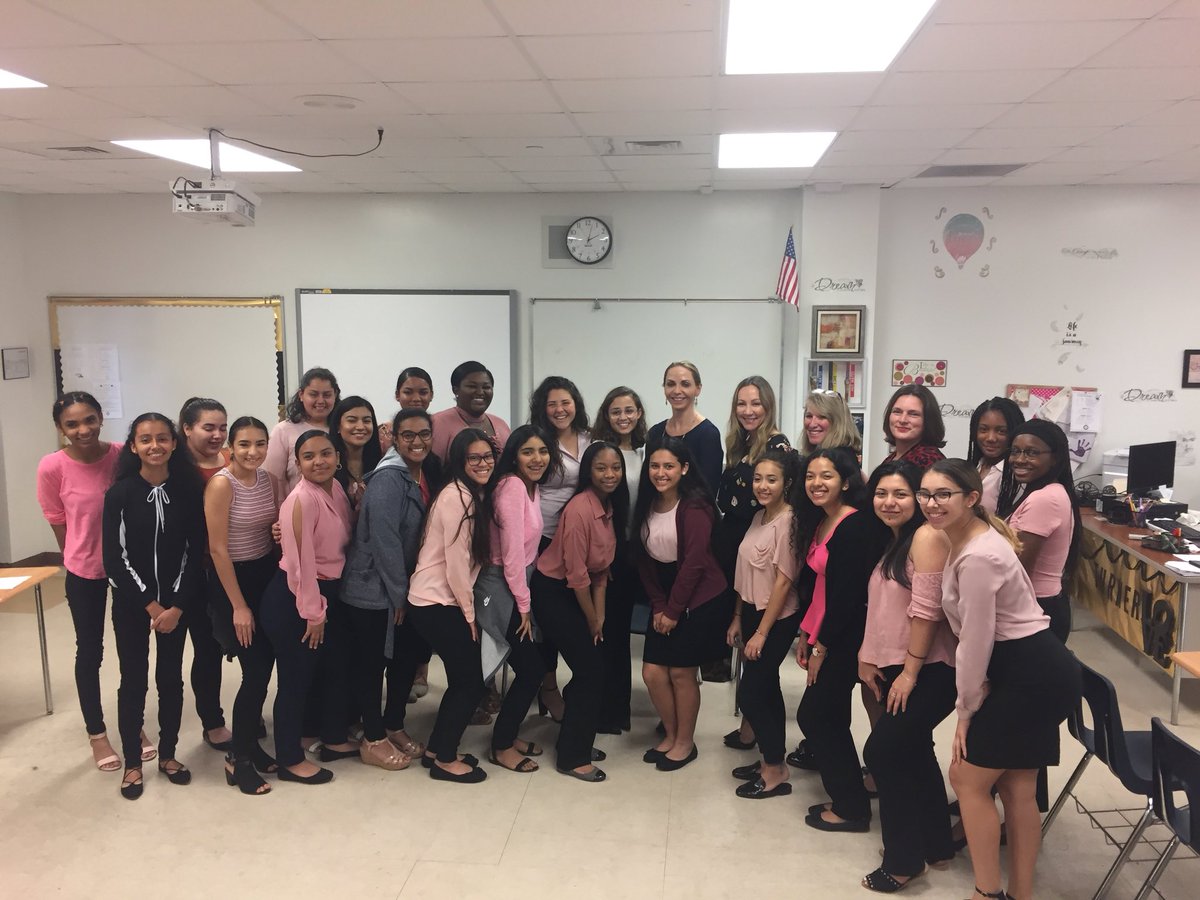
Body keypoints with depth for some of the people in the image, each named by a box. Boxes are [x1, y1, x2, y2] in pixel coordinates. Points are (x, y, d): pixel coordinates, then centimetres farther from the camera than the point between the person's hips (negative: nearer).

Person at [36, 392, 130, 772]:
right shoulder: (52, 467, -19)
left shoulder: (123, 455, -15)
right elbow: (58, 521, -4)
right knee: (90, 651, 12)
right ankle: (96, 733, 30)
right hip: (85, 570, -2)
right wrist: (84, 554, 6)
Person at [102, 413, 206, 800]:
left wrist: (176, 606, -9)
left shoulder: (187, 490, -5)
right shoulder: (120, 493, -9)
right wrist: (151, 604, -11)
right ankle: (132, 763, 20)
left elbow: (195, 551, -3)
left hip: (176, 601, 1)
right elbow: (115, 558, -9)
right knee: (133, 681, 6)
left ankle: (167, 754, 26)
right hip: (131, 602, -1)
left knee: (171, 677, 10)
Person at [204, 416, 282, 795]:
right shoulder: (221, 484, -17)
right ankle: (237, 759, 11)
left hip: (267, 576, 6)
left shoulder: (270, 480, 2)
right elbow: (217, 549, -17)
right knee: (256, 671, -6)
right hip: (232, 580, -6)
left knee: (266, 667, 9)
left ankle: (250, 744, 27)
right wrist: (238, 606, -16)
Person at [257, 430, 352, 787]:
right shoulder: (301, 500, -22)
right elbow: (301, 562, -22)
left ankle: (333, 736, 41)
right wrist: (312, 611, -16)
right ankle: (290, 760, 20)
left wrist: (324, 605, 8)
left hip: (329, 593, 9)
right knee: (295, 677, 4)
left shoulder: (337, 490, 3)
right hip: (293, 598, -9)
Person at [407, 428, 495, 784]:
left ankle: (437, 749, 30)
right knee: (471, 681, 0)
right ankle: (445, 760, 14)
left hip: (444, 602, 9)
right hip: (436, 604, -9)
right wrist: (469, 614, -11)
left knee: (463, 679, 16)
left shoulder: (473, 495, 12)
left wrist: (468, 611, 6)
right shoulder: (456, 496, -18)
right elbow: (456, 562, -19)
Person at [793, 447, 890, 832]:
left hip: (842, 640, -9)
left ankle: (852, 808, 13)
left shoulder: (856, 527, -20)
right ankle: (844, 798, 29)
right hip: (821, 636, 9)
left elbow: (847, 594, -21)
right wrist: (806, 633, 13)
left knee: (814, 716, -1)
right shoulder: (818, 522, 8)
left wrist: (823, 646, -15)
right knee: (829, 719, 15)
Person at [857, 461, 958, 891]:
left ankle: (904, 859, 7)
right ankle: (936, 846, 33)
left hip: (929, 671, -9)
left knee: (883, 751, -7)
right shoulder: (890, 542, 13)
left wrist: (910, 672, -19)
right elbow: (881, 607, 16)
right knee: (913, 752, 17)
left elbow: (927, 609, -22)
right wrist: (869, 658, 10)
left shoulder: (928, 537, -17)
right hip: (896, 667, 9)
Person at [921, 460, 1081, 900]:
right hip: (1034, 670, 10)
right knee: (1017, 789, 16)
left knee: (969, 780, 2)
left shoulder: (977, 557, -24)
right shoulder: (973, 535, 8)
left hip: (1031, 677, -10)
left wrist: (965, 709, -7)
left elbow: (976, 641, -19)